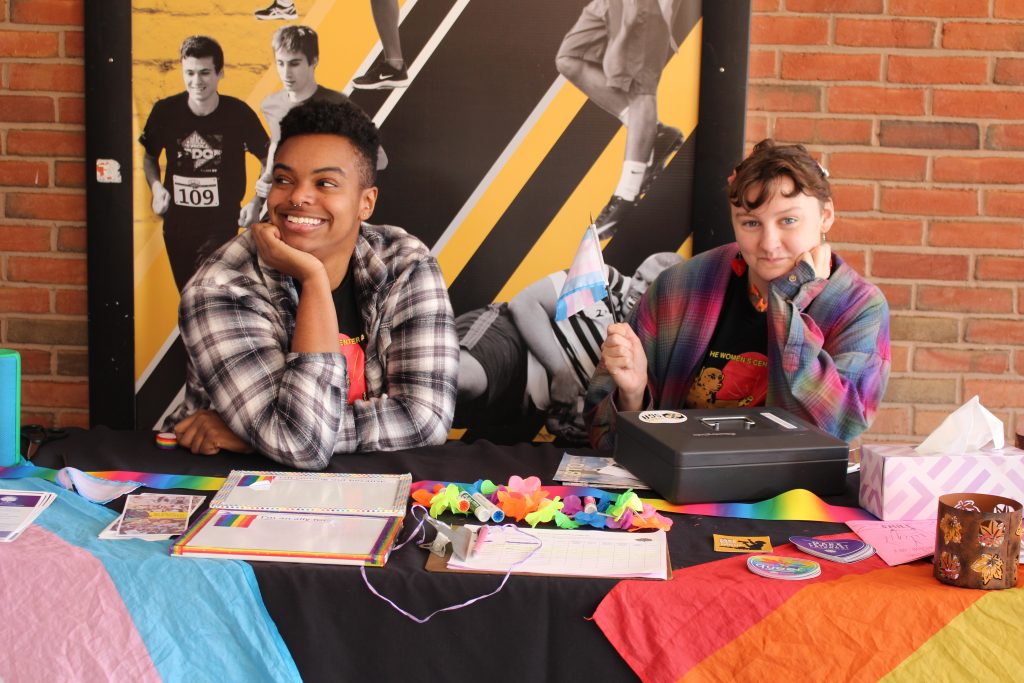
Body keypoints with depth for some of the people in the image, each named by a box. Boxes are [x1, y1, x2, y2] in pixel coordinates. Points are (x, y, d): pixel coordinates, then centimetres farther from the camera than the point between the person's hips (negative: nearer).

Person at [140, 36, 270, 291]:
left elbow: (268, 160, 3)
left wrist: (258, 202, -10)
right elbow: (149, 156, 12)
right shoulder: (165, 111, -5)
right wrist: (156, 187, -7)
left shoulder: (239, 113, -10)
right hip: (177, 225, 3)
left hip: (221, 225, -3)